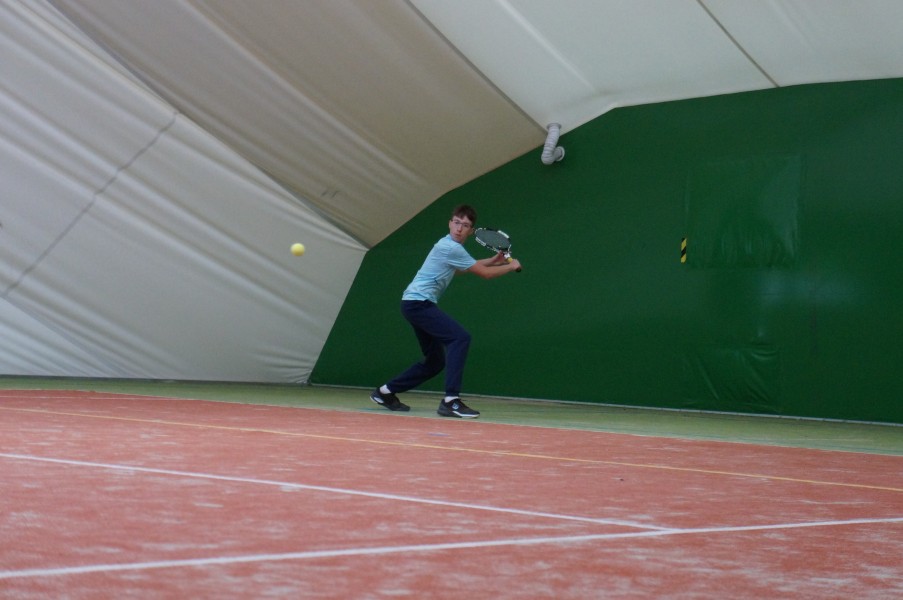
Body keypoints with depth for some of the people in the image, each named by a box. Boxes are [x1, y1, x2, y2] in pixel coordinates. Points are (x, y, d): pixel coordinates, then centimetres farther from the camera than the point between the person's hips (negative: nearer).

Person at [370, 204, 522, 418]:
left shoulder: (451, 246, 15)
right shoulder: (450, 248, -16)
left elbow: (461, 268, 37)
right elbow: (485, 273, -12)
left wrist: (493, 260, 30)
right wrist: (511, 266, 4)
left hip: (417, 304, 10)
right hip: (418, 302, -10)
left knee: (435, 361, 14)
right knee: (460, 337, -23)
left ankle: (385, 392, 23)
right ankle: (451, 400, -30)